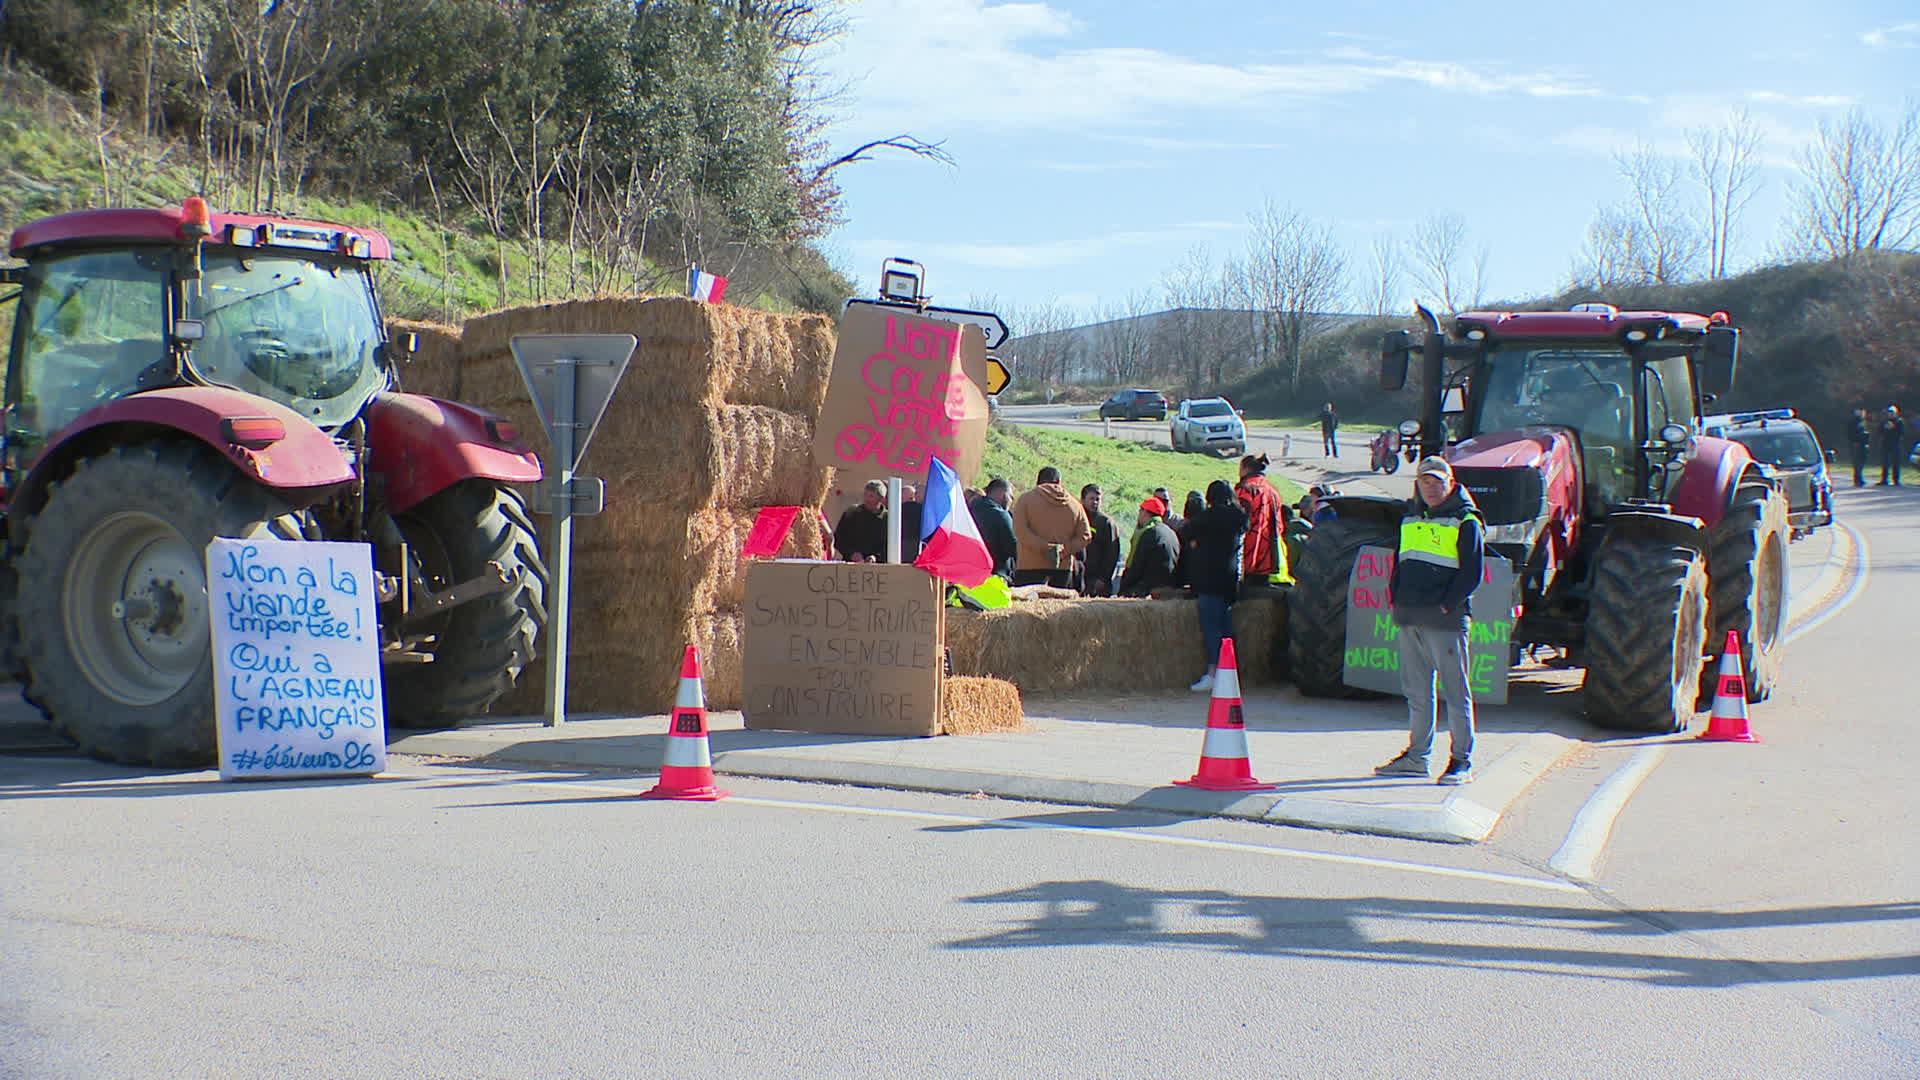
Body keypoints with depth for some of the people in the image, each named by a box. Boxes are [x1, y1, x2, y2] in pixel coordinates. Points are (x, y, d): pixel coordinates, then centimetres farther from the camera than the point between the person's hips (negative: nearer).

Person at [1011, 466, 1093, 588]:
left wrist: (1044, 547, -13)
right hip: (1063, 569, 3)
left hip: (1030, 568, -3)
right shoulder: (1074, 504, 12)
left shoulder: (1025, 499, 3)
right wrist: (1065, 550, -1)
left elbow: (1020, 532, -10)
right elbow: (1085, 536, 7)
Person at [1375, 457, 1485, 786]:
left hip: (1445, 620, -7)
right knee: (1416, 690, 12)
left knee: (1455, 690, -3)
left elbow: (1471, 573, -8)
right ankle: (1417, 755, 20)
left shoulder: (1465, 522, -3)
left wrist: (1446, 606, -15)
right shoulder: (1410, 518, 17)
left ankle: (1462, 760, 0)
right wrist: (1396, 598, 8)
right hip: (1409, 617, 7)